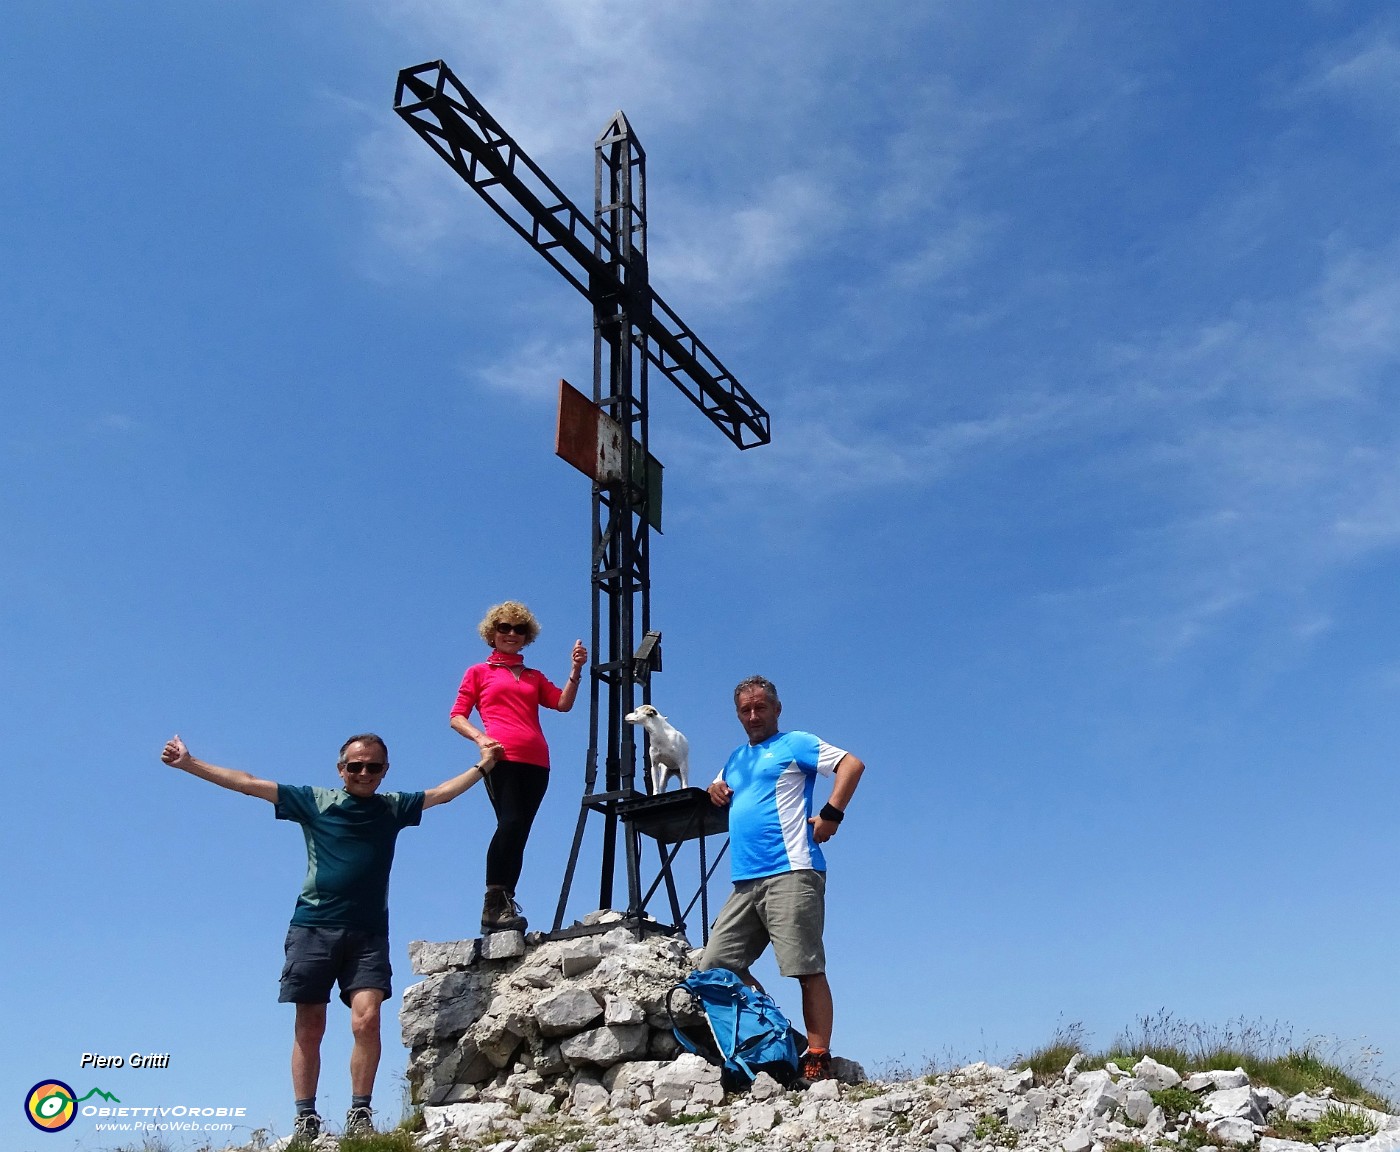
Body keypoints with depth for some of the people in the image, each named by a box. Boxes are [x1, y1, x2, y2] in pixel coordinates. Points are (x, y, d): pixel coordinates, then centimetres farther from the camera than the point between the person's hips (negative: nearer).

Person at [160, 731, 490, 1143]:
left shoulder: (393, 807, 10)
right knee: (309, 1028, 3)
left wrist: (483, 765, 19)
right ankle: (305, 1119, 14)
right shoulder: (314, 801, 4)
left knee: (366, 1020, -14)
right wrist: (189, 763, 3)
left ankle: (359, 1114, -2)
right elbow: (247, 783, 4)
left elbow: (443, 792, 20)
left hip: (368, 932, 0)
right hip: (313, 927, 0)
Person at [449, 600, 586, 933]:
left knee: (519, 833, -1)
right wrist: (480, 738, -9)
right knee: (511, 823, -21)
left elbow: (563, 703, 10)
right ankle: (493, 906, -18)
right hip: (502, 757, -4)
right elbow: (456, 717, 10)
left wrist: (575, 670, -3)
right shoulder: (479, 672, 16)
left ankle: (504, 908, -1)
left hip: (535, 762, 4)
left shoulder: (535, 677, 25)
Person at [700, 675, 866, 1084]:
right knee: (714, 966, 3)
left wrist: (831, 814, -13)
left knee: (808, 970, -9)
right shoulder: (735, 758, 25)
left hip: (791, 874, -8)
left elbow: (852, 764, -4)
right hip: (745, 881, 8)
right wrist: (715, 791, 15)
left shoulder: (795, 744, 4)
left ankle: (818, 1061, -4)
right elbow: (721, 790, 40)